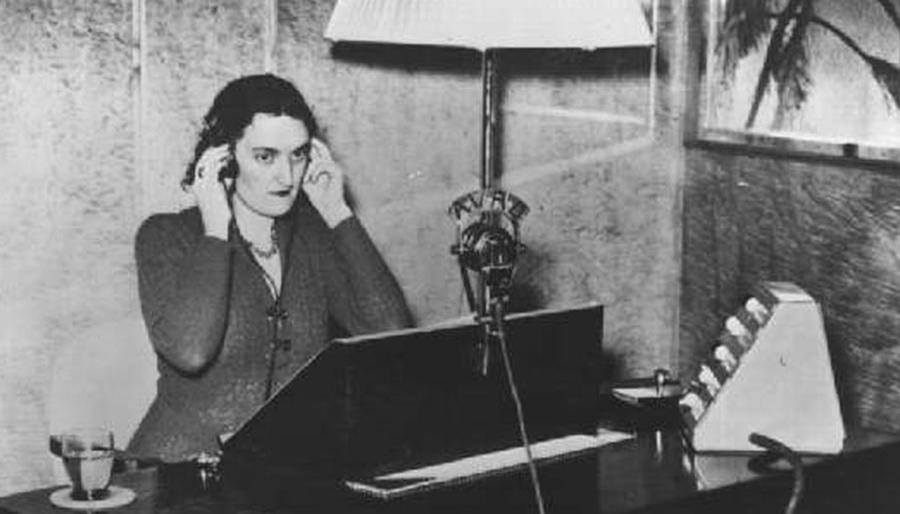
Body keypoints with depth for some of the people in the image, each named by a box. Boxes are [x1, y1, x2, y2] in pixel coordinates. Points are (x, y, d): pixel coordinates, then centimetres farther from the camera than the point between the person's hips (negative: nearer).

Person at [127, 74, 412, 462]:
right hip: (183, 471, -3)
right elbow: (189, 351, -21)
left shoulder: (312, 237, 9)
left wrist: (338, 213, 0)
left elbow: (390, 330, -4)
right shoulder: (167, 237, -3)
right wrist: (216, 230, -13)